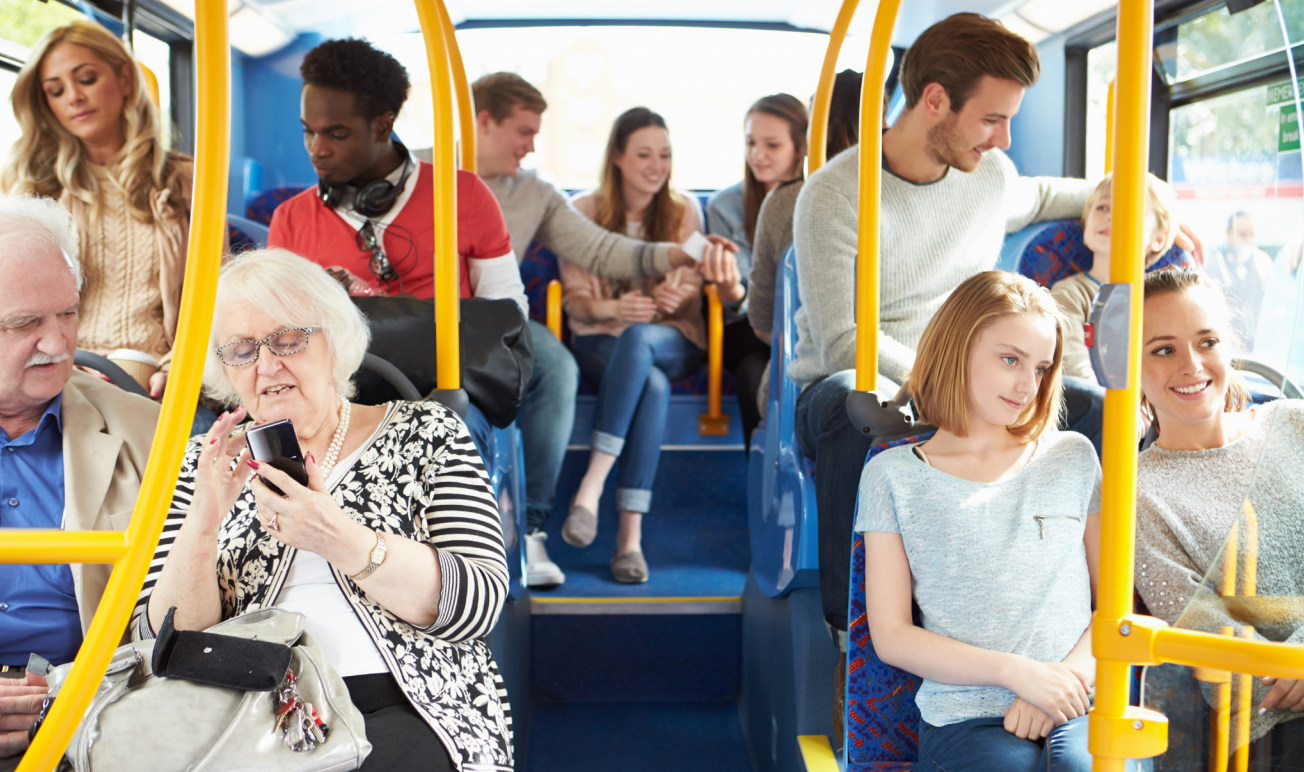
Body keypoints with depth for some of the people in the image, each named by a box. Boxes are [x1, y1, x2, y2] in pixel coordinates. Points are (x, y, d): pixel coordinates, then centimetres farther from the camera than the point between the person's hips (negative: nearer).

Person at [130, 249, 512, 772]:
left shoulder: (425, 432, 9)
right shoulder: (202, 465, 14)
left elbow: (479, 602, -4)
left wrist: (344, 542, -19)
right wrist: (202, 525, -12)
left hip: (398, 706, -1)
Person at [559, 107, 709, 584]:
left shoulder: (684, 212, 10)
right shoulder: (584, 212, 6)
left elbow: (692, 292, 7)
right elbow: (573, 298, 2)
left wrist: (677, 298, -19)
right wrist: (612, 308, -21)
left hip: (673, 343, 1)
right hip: (600, 343, 0)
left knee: (637, 340, -39)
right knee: (653, 385, -37)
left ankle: (592, 485, -43)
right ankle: (631, 532, -41)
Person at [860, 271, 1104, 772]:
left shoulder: (1073, 458, 14)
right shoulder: (894, 476, 7)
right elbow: (891, 637, 2)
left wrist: (1070, 674, -7)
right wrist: (1015, 671, -9)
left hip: (1077, 712, 2)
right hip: (964, 719, -2)